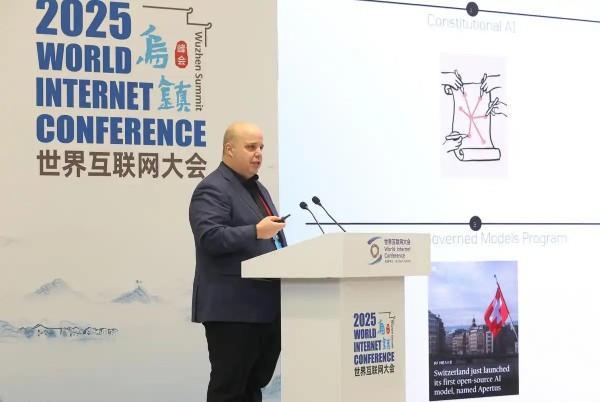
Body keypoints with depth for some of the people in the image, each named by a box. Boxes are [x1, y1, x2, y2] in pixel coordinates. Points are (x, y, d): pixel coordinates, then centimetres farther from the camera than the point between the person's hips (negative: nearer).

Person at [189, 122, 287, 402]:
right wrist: (256, 232, -27)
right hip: (233, 308, -9)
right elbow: (209, 238, -22)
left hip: (266, 307, 9)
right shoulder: (212, 190, -9)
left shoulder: (257, 188, 20)